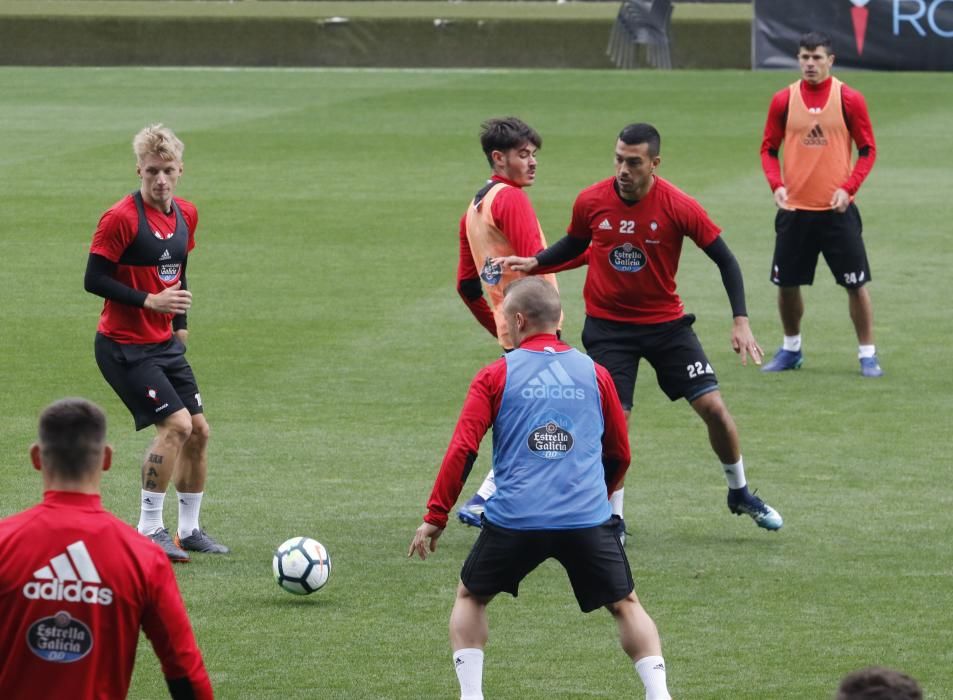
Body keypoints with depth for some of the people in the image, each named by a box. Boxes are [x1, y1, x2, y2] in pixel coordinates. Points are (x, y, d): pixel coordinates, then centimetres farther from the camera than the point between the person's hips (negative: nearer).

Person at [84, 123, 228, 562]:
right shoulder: (121, 218, -18)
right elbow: (94, 279, -18)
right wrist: (150, 301, -23)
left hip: (165, 344, 8)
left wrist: (180, 323, 15)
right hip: (124, 345, -8)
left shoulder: (186, 215, 6)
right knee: (177, 424, -18)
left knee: (198, 430, 6)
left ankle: (189, 529, 20)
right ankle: (149, 530, -9)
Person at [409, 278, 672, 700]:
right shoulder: (594, 374, 11)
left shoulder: (495, 376, 4)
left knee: (471, 597, 21)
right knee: (625, 605, 15)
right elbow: (619, 454, 18)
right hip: (587, 519, 1)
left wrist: (435, 518, 2)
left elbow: (462, 450, -3)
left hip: (514, 521, -1)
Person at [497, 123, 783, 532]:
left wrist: (740, 321, -14)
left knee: (713, 407, -4)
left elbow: (724, 259, -7)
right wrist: (533, 263, -5)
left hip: (666, 322, 0)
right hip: (608, 326, 0)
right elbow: (574, 244, 12)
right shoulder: (591, 202, -10)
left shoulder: (679, 207, -16)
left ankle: (739, 492, 21)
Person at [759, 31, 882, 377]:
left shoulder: (849, 99, -4)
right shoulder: (783, 100, 2)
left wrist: (848, 188, -13)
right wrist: (777, 185, -9)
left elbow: (867, 150, 0)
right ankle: (791, 349, 28)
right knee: (787, 283, 7)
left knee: (856, 283, -2)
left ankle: (868, 354, 10)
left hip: (837, 209, -2)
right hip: (794, 209, 2)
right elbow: (768, 149, 8)